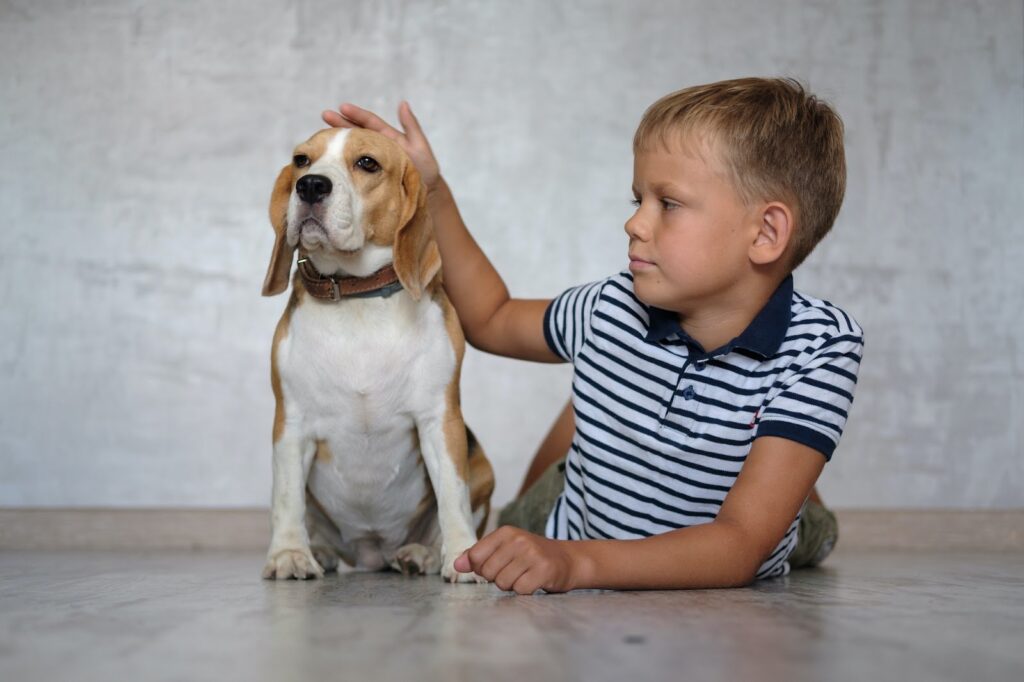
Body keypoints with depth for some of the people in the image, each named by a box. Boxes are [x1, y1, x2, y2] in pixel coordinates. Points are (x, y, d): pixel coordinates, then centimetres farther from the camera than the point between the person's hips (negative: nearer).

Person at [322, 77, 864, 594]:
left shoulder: (818, 348, -34)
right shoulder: (612, 309, -20)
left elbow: (740, 547, -40)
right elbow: (490, 320, 2)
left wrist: (576, 562, -54)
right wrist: (432, 194, -9)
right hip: (569, 541, 5)